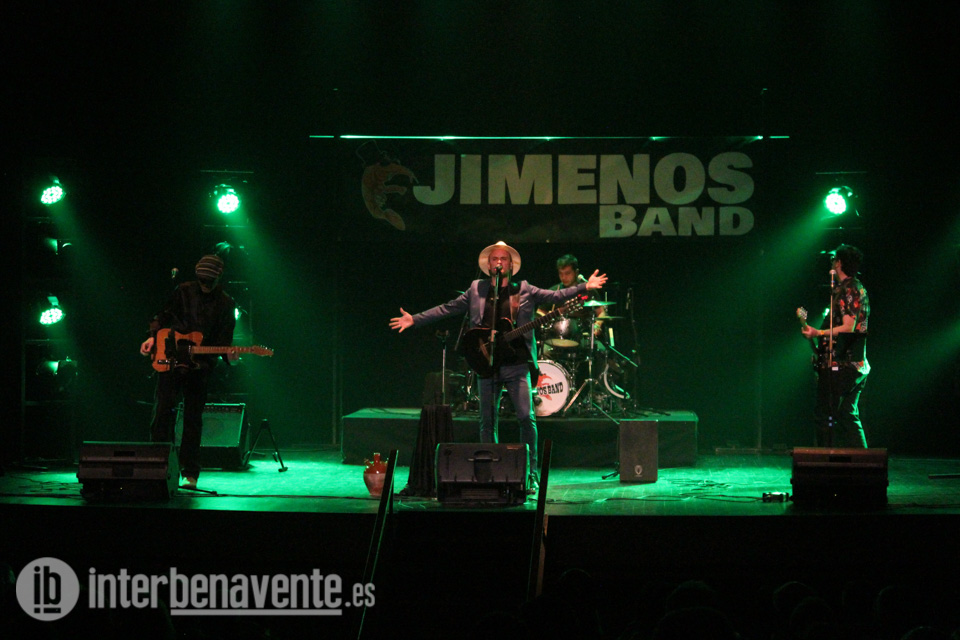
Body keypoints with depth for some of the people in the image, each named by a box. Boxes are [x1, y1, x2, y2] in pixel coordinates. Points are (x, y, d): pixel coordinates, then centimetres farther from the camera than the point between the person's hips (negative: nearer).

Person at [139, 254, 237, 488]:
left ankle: (189, 473, 8)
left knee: (193, 419, 3)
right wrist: (153, 336, -4)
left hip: (200, 366, 0)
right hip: (170, 360, 0)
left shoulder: (225, 304, 3)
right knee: (163, 411, -5)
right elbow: (163, 316, 11)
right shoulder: (184, 291, 3)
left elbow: (224, 339, 3)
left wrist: (228, 355, -16)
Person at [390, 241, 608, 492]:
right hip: (487, 365, 2)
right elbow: (448, 308, 13)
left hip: (516, 365, -2)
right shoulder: (477, 290, 11)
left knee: (526, 417, -10)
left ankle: (532, 474, -3)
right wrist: (415, 319, 8)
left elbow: (555, 296, 1)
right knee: (487, 421, 4)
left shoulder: (524, 290, 7)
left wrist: (584, 287, -10)